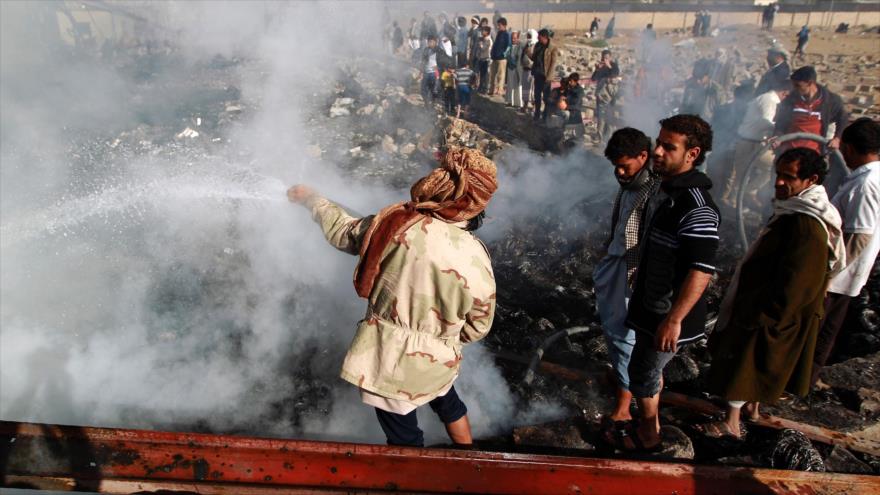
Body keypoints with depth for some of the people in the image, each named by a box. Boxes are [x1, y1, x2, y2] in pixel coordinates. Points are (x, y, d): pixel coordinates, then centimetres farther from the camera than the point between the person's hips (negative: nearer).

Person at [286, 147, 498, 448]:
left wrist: (311, 199, 20)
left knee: (405, 440, 20)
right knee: (447, 401, 33)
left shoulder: (395, 221, -20)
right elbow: (476, 328, -7)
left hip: (388, 359, -1)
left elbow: (342, 232, 1)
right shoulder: (475, 259, -21)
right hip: (437, 364, 1)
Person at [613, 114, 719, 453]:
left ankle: (647, 438, 27)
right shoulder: (665, 189, 5)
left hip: (668, 314, -9)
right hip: (651, 306, 9)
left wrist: (674, 320, -28)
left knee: (642, 373, 6)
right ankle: (648, 426, 42)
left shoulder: (697, 208, -26)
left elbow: (702, 272, -29)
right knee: (650, 370, 23)